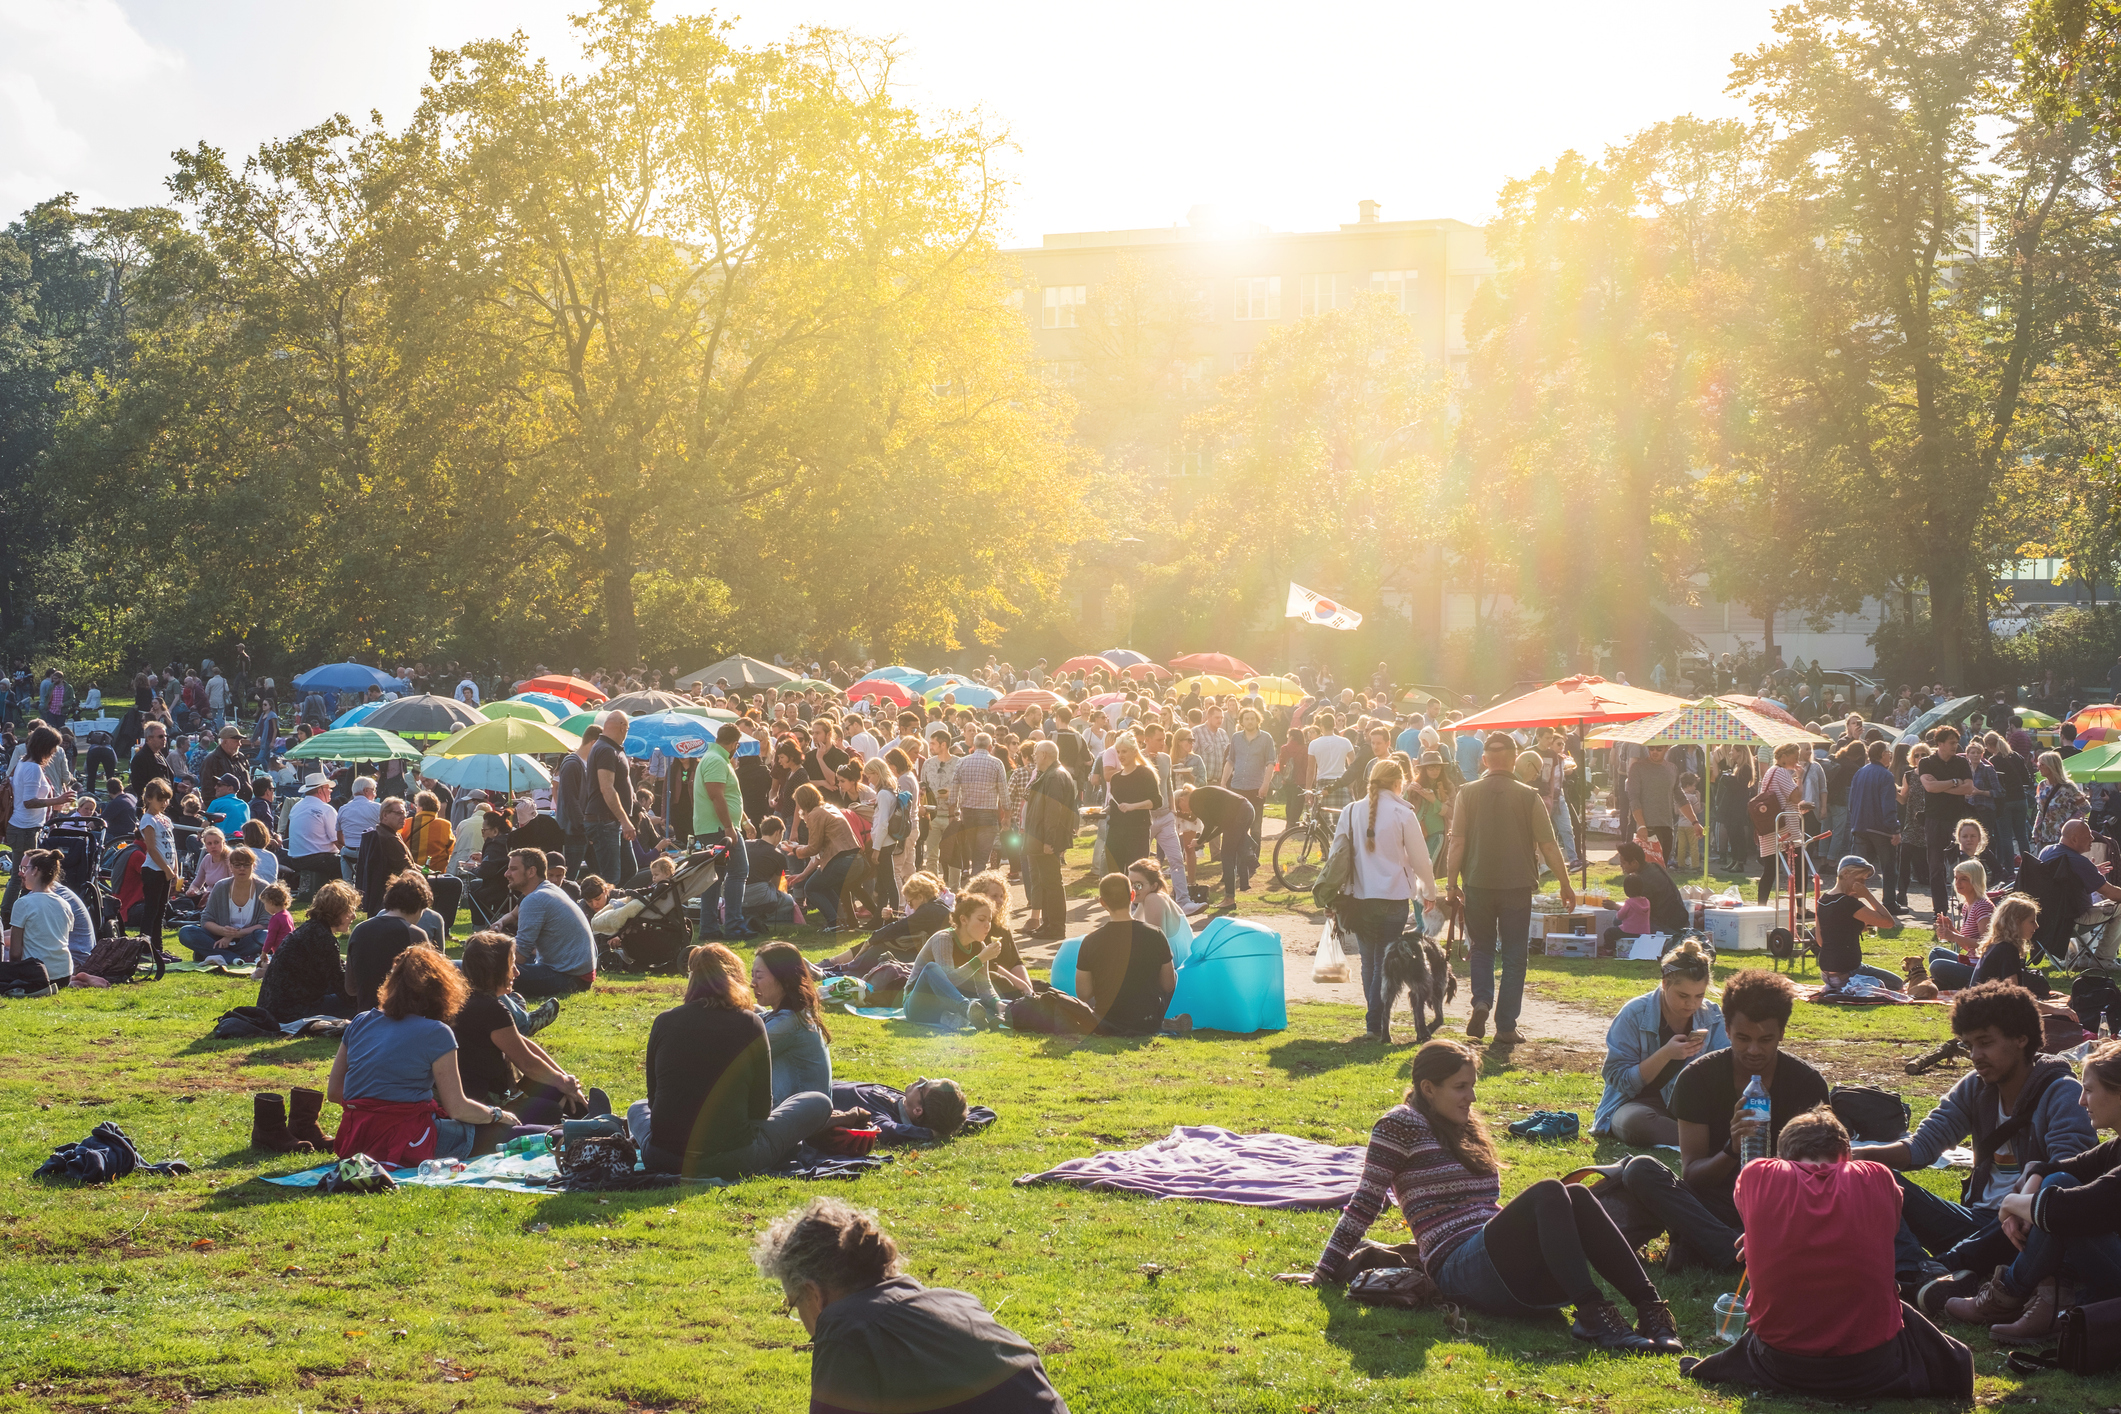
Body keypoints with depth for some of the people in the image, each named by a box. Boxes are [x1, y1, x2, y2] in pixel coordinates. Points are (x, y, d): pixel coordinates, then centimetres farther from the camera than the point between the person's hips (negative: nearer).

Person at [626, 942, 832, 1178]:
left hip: (662, 1161, 2)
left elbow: (653, 1099, 11)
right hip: (731, 1163, -2)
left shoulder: (664, 1023, 2)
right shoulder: (750, 1025, -5)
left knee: (638, 1108, 38)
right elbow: (761, 1109, 1)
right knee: (818, 1102, 15)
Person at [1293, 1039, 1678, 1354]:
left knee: (1575, 1197, -21)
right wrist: (1325, 1272, 0)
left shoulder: (1466, 1130, 27)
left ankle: (1650, 1308, -36)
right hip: (1461, 1268, -7)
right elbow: (1366, 1202, 1)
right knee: (1549, 1192, -28)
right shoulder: (1401, 1125, 3)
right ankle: (1593, 1314, -45)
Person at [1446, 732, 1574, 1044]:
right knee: (1514, 955, 8)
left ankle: (1481, 1001, -6)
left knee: (1481, 948, 17)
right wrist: (1566, 885, 7)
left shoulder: (1468, 793, -4)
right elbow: (1549, 846, -3)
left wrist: (1453, 883, 4)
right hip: (1517, 886, -1)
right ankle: (1506, 1025, 7)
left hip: (1478, 884, 1)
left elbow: (1457, 842, -4)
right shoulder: (1528, 796, -6)